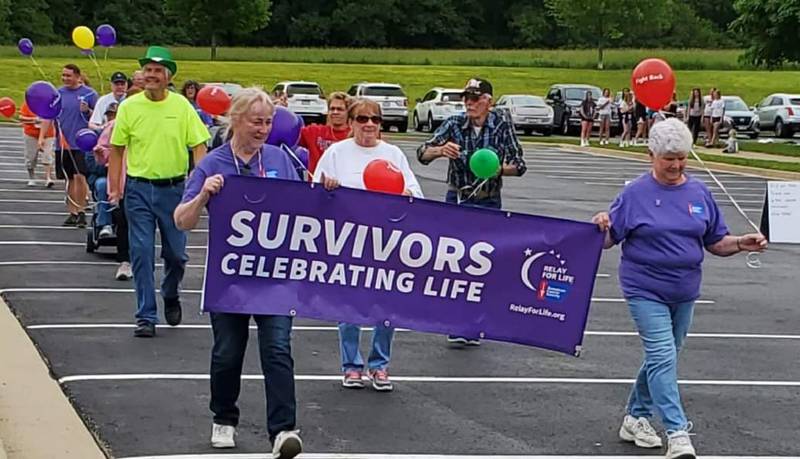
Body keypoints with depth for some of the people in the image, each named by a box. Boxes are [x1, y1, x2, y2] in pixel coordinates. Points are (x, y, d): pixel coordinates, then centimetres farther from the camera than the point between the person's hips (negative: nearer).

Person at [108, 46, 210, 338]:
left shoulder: (182, 106, -2)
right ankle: (146, 317, 7)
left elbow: (199, 146, -2)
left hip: (173, 188, 0)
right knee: (141, 253, -1)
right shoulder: (129, 106, 0)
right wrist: (114, 188, 0)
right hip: (139, 189, 0)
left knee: (176, 253, 9)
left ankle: (171, 295, 39)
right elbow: (117, 149, 6)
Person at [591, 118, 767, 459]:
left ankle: (636, 418, 32)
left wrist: (741, 244, -9)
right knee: (663, 358, -14)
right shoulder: (635, 194, -6)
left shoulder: (699, 193, 6)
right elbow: (610, 240, -5)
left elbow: (716, 243, 10)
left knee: (661, 357, 16)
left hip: (684, 292, 5)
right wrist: (602, 227, -26)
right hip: (646, 290, -5)